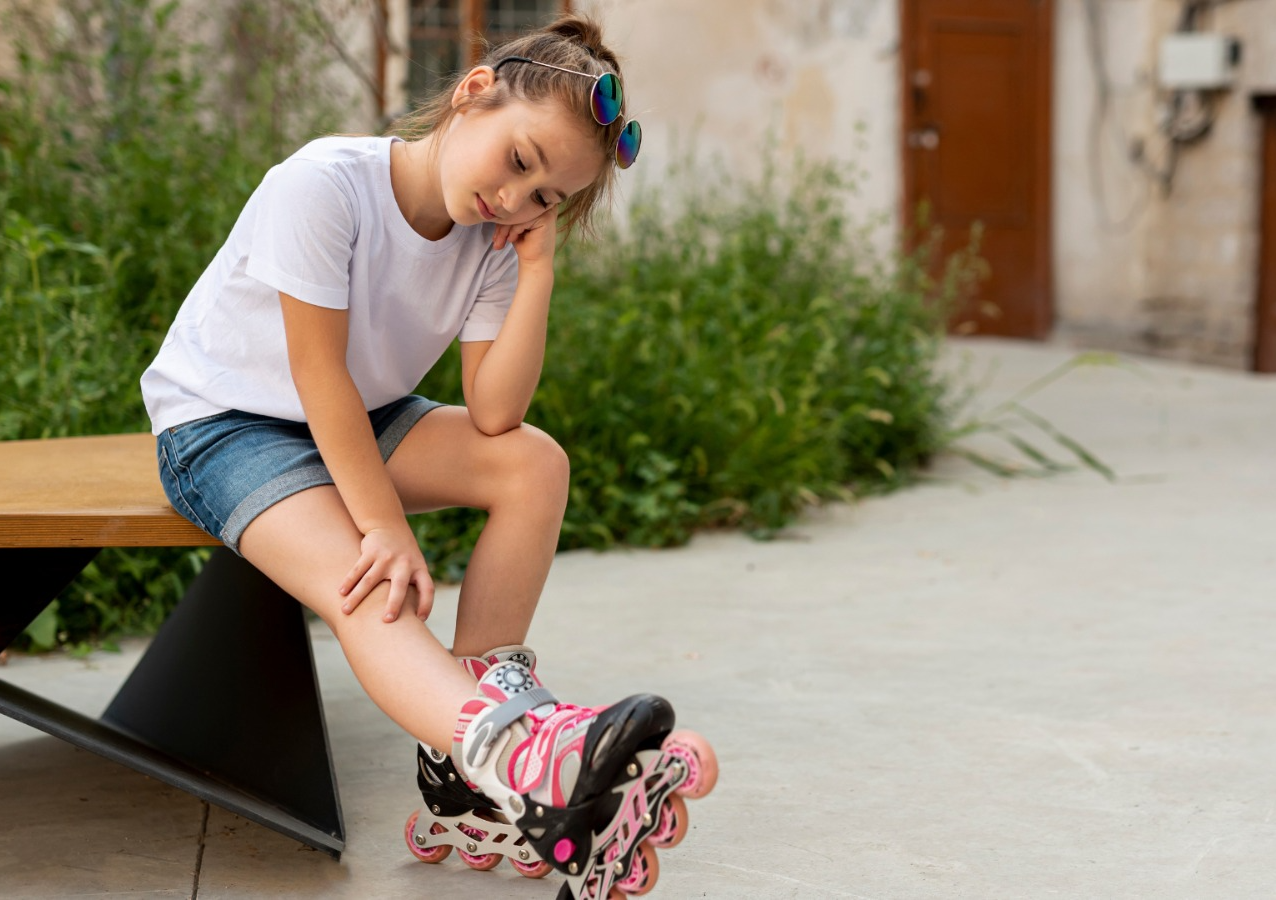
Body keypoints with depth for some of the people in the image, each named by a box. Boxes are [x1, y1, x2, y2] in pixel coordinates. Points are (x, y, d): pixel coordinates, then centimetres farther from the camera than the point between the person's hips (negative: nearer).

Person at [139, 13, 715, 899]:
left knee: (535, 463, -16)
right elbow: (318, 374, -26)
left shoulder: (494, 241, -8)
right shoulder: (323, 185, -27)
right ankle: (517, 760, -61)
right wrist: (386, 525, -27)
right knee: (364, 586, -33)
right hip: (220, 423, -7)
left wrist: (537, 268, -23)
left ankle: (463, 770, -22)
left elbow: (494, 416, -17)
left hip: (360, 422, 7)